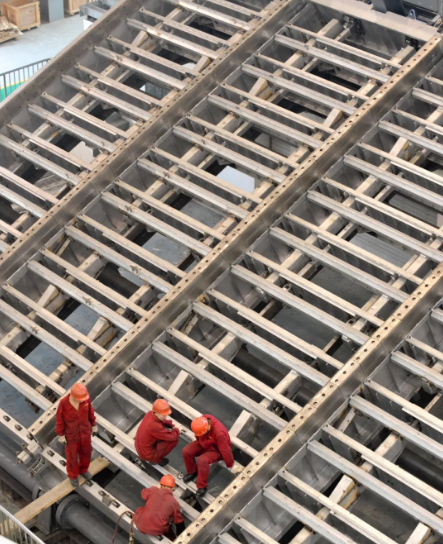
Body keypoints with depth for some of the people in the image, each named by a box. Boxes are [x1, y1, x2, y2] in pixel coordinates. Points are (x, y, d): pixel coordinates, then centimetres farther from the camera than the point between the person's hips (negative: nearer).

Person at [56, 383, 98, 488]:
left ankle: (83, 469, 55)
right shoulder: (63, 403, -34)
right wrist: (60, 435, -9)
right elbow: (59, 419, -18)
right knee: (72, 455, 19)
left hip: (84, 431, 3)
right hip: (71, 433, -3)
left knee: (85, 451, 25)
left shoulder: (85, 398, -25)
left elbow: (90, 411, -7)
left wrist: (94, 425, 5)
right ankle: (73, 475, 49)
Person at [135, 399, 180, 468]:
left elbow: (163, 421, 14)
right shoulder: (154, 426, -34)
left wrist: (173, 426, 1)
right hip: (148, 454, -9)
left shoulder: (150, 414, -10)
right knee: (174, 440, -12)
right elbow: (172, 437, -24)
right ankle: (156, 459, 5)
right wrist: (177, 430, -4)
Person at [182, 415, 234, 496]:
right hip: (204, 443, 7)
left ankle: (202, 486, -11)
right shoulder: (203, 420, -25)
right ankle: (192, 472, 20)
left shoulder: (219, 433, -43)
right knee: (186, 451, -8)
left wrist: (230, 465, -13)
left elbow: (225, 450, -27)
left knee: (202, 460, -32)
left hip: (216, 449, -7)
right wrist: (199, 441, 20)